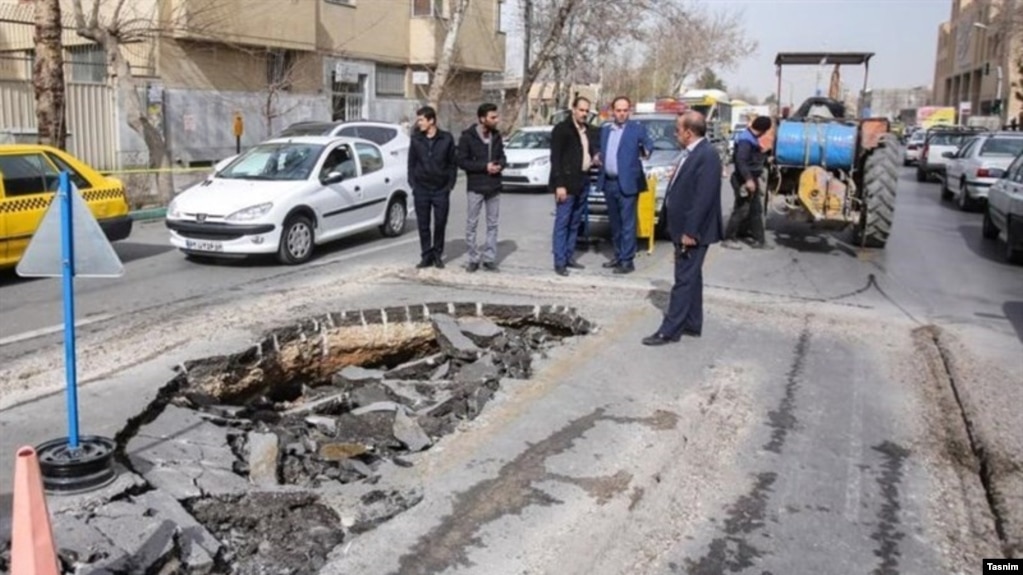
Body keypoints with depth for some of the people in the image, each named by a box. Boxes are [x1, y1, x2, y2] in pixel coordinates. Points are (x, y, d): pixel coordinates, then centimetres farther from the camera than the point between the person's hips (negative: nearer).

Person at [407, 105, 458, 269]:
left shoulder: (447, 138, -1)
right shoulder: (416, 139, 3)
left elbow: (453, 163, 3)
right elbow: (411, 163, 8)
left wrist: (450, 185, -3)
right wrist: (412, 183, 0)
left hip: (441, 190, -1)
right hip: (421, 190, 1)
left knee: (440, 224, 4)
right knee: (423, 225, 4)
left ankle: (438, 255, 18)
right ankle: (426, 255, 14)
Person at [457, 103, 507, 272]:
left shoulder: (496, 136, 6)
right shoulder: (467, 137, -9)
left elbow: (502, 156, 13)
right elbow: (462, 161, -11)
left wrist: (500, 165, -11)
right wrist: (484, 166, -19)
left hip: (494, 187, 4)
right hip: (475, 187, -4)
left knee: (492, 224, 7)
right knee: (471, 224, 1)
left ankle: (489, 258, 14)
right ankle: (474, 259, 11)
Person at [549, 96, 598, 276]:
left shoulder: (589, 130, 14)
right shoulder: (562, 129, -7)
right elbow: (555, 158, -11)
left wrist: (594, 157, 3)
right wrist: (559, 184, -17)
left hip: (582, 182, 7)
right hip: (567, 182, -7)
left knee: (575, 223, 12)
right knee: (562, 223, -4)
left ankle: (569, 257, 20)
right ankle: (559, 262, -1)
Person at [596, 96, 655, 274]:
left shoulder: (637, 128, -1)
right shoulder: (604, 129, 14)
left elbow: (648, 143, -7)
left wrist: (646, 151, -22)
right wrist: (596, 157, 7)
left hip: (627, 183, -6)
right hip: (608, 182, 6)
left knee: (627, 223, -4)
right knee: (614, 222, 14)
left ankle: (627, 261, -1)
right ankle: (618, 256, 25)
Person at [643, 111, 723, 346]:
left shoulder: (707, 155, -19)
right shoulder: (692, 152, 12)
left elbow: (704, 198, -24)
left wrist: (690, 232, -23)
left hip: (693, 230, -10)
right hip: (684, 227, 10)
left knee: (684, 280, -4)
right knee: (690, 278, 16)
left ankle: (669, 330, 0)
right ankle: (691, 324, 26)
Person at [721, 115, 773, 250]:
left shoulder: (752, 138, 12)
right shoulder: (745, 140, -20)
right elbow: (741, 161, -30)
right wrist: (748, 179, -34)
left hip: (751, 179, 10)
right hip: (745, 180, -10)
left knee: (756, 210, 12)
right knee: (741, 210, -5)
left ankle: (759, 240, 17)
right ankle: (728, 238, 4)